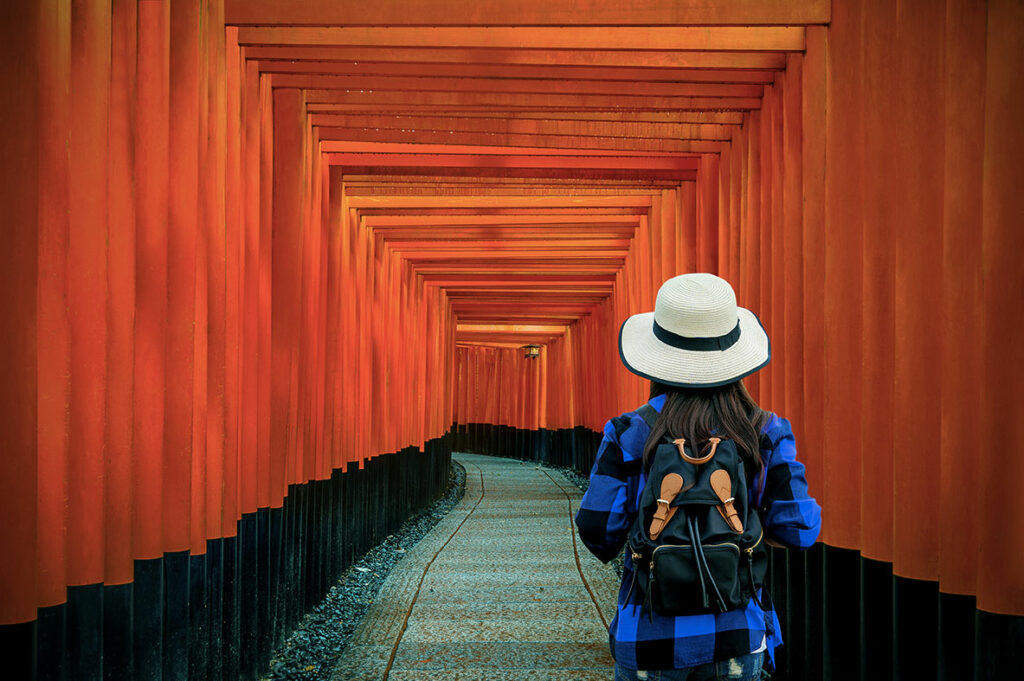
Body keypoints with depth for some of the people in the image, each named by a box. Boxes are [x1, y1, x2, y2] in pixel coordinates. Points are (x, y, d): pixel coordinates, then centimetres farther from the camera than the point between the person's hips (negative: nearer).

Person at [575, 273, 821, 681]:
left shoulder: (629, 434, -6)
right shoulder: (767, 433, -2)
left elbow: (596, 525, -7)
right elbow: (798, 530, -4)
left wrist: (610, 550, 16)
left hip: (650, 636, -1)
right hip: (735, 633, 1)